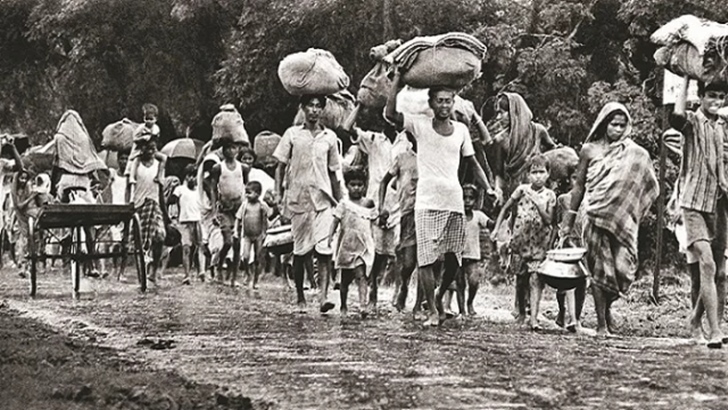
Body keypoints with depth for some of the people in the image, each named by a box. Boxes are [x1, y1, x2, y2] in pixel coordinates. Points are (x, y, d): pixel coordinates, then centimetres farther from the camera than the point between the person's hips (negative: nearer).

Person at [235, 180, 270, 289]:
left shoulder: (262, 205, -6)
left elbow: (265, 220, 1)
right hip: (247, 235, 1)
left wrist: (263, 232, -3)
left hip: (258, 235, -1)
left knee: (258, 259, 5)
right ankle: (247, 274, 10)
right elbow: (238, 218, 4)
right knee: (245, 256, -16)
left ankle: (255, 280, 18)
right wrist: (236, 231, 0)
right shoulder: (245, 204, -2)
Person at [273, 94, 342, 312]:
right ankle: (300, 296, 17)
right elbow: (280, 166, 7)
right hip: (298, 199, 0)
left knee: (324, 249, -12)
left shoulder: (329, 137, 9)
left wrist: (339, 202, 13)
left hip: (323, 198, 0)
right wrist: (278, 195, -3)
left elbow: (333, 172, 15)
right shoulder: (292, 134, 5)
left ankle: (323, 296, -18)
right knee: (300, 250, 5)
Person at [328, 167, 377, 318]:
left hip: (364, 247, 1)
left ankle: (363, 305, -23)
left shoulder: (368, 204, 9)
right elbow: (336, 221, -7)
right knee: (345, 279, 9)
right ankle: (343, 307, 24)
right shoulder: (344, 205, 0)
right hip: (347, 246, -1)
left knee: (361, 276, -13)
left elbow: (374, 220, 19)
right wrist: (330, 235, -19)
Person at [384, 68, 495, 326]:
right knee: (427, 258, -8)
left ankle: (439, 298, 29)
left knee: (453, 259, 6)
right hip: (427, 203, -3)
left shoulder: (461, 130, 12)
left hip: (455, 202, 4)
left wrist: (488, 189, 8)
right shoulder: (420, 126, 1)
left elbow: (473, 163, 20)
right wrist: (398, 80, -11)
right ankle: (433, 311, -2)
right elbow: (390, 114, -13)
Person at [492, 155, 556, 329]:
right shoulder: (522, 190, 1)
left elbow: (549, 220, -7)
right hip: (521, 241, 2)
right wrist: (497, 228, 3)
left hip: (539, 243, -2)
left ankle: (534, 317, -16)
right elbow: (506, 208, 9)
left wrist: (539, 204, -18)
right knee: (521, 279, 9)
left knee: (535, 279, -11)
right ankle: (521, 312, 28)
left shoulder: (549, 195, 0)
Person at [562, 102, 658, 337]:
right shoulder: (590, 150, 6)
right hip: (595, 216, 0)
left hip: (622, 218, 1)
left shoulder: (634, 154, 6)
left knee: (623, 267, -9)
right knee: (599, 269, -3)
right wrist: (569, 220, 11)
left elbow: (650, 188, 8)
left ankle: (607, 307, 21)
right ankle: (601, 324, 3)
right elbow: (579, 186, 11)